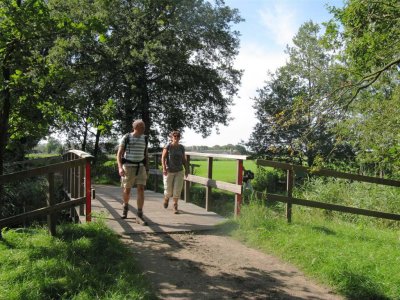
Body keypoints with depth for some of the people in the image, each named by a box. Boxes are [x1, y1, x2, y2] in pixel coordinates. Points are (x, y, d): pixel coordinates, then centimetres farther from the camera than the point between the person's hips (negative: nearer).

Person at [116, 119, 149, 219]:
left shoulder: (144, 139, 6)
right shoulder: (126, 138, -6)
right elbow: (119, 154, -8)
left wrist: (147, 170, 11)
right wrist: (120, 167, -22)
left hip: (140, 167, 2)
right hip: (128, 167, -2)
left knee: (141, 189, -11)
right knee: (127, 190, 8)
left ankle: (140, 214, -8)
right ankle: (125, 206, 38)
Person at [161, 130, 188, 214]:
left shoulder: (181, 147, 4)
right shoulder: (168, 147, -7)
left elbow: (183, 159, 12)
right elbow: (163, 158, -11)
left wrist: (186, 169, 6)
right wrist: (164, 168, -23)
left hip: (179, 171, 3)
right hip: (169, 171, -2)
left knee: (177, 189, -7)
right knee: (168, 190, 5)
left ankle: (175, 206, 4)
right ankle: (166, 198, 39)